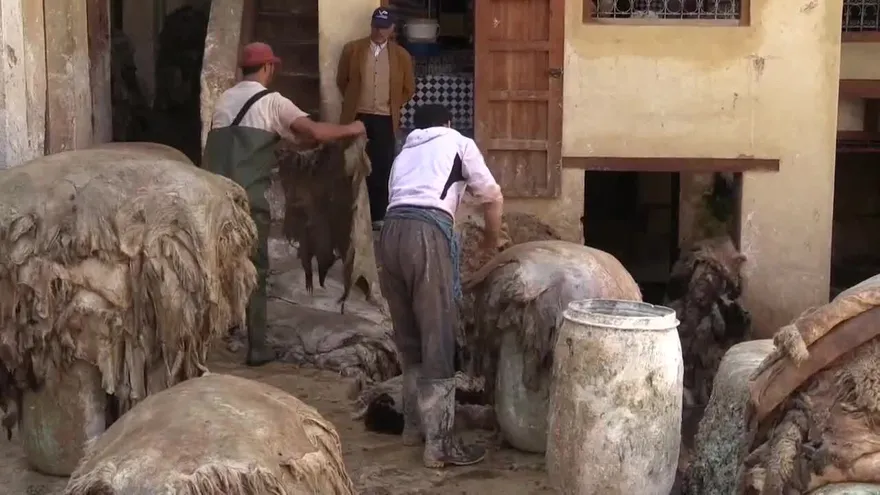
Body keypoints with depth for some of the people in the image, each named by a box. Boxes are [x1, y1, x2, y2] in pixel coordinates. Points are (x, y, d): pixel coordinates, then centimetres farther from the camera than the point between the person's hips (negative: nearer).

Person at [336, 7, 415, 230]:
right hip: (357, 117, 0)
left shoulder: (401, 55, 3)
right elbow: (341, 80, 11)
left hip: (385, 120, 1)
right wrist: (353, 102, 12)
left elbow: (408, 89, 12)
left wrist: (393, 106, 9)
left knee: (382, 168, 1)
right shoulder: (352, 49, 1)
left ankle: (378, 216, 9)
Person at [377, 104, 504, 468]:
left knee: (408, 338, 18)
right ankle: (439, 443, -3)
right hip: (427, 232, -6)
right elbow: (493, 197, 21)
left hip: (391, 231, 6)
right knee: (438, 340, -3)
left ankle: (414, 424, 28)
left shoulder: (405, 152, 34)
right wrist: (491, 239, 40)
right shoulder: (458, 143, 20)